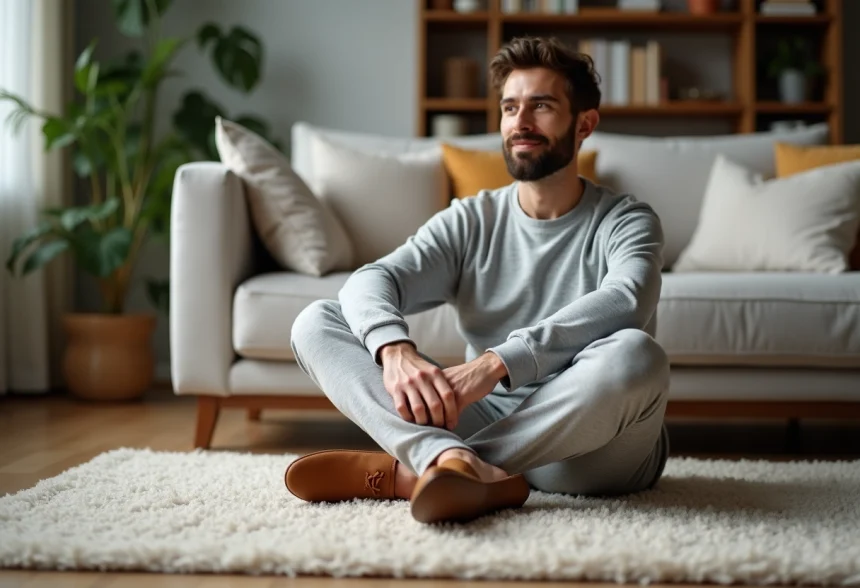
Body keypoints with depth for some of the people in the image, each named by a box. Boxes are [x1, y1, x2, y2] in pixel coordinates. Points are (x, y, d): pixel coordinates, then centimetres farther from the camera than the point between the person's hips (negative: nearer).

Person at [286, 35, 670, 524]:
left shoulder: (626, 222, -2)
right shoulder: (470, 222, 7)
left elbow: (625, 302, -26)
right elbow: (369, 281, -9)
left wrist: (496, 362, -38)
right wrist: (395, 349, -33)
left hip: (595, 449, -3)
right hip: (488, 421, 3)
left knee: (635, 354, -37)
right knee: (316, 323, -9)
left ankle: (408, 470, -29)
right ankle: (459, 463, -37)